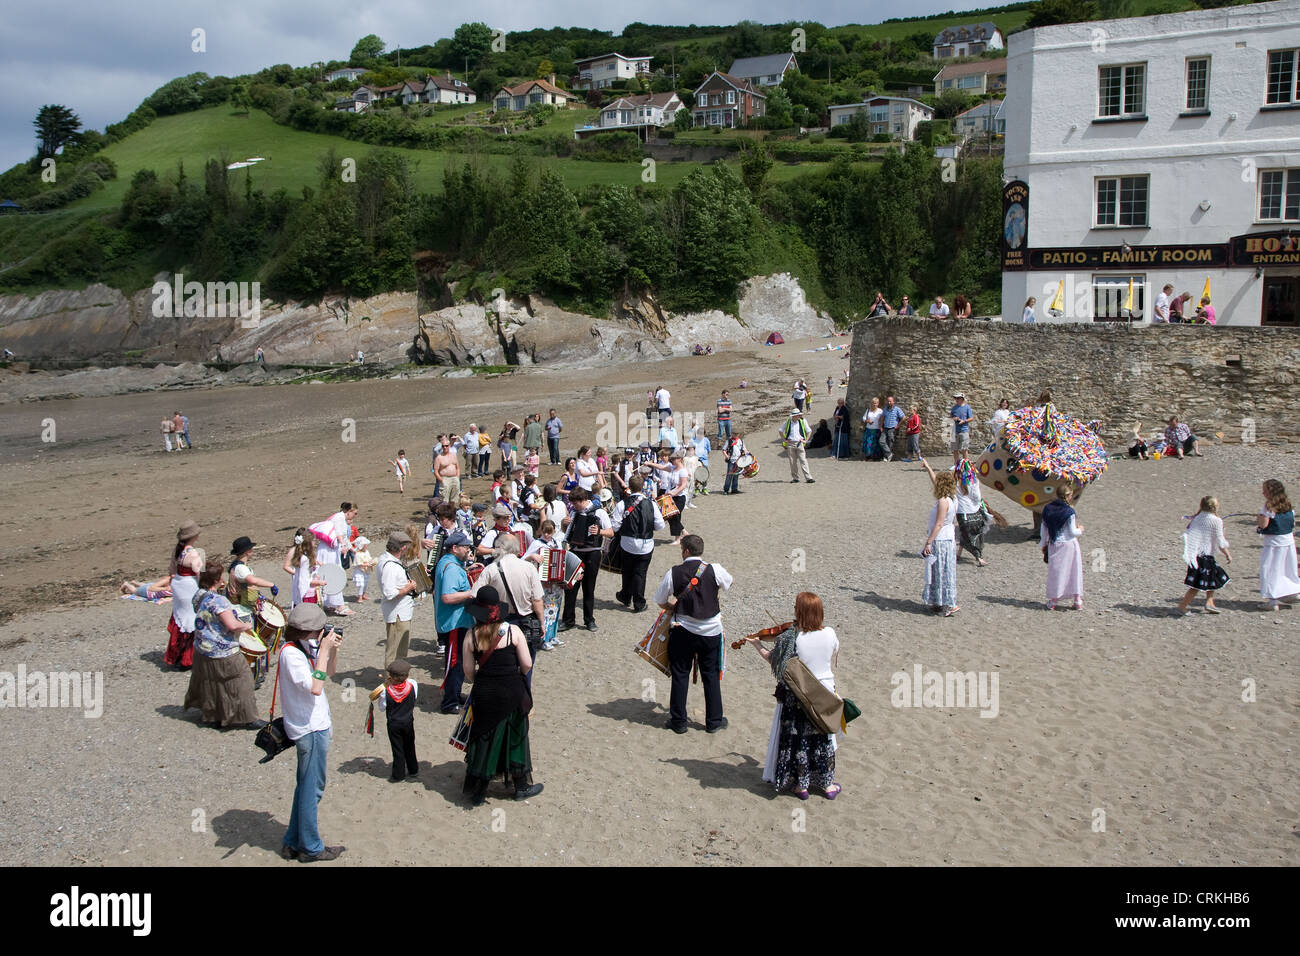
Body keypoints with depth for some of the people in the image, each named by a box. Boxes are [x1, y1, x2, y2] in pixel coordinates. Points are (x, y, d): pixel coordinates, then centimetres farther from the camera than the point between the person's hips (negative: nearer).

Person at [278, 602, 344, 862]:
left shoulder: (304, 648, 7)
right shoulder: (291, 653, -20)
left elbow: (329, 673, 19)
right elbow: (315, 687, -29)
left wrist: (333, 650, 1)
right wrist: (323, 651, -24)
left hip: (315, 725, 10)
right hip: (310, 729, -10)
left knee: (306, 786, 18)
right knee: (312, 788, 2)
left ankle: (293, 843, 28)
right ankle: (311, 848, 13)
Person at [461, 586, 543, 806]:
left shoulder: (471, 636, -7)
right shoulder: (513, 631, -10)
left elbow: (468, 672, -3)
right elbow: (527, 664, -8)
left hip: (485, 694, 1)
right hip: (512, 692, -1)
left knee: (484, 738, 13)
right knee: (515, 736, 16)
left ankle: (478, 792, 21)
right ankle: (522, 785, 28)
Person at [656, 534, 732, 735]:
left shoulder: (674, 573, -10)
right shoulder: (715, 570, -10)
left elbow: (660, 601, 0)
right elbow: (730, 582, 13)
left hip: (682, 630, 0)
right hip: (711, 631, 1)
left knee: (680, 675, 12)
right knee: (711, 675, 14)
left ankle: (678, 722, 18)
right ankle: (714, 721, 21)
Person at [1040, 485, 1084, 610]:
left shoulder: (1047, 509, -2)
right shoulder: (1069, 512, -16)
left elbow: (1044, 530, 5)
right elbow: (1072, 532, -12)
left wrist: (1044, 544, 17)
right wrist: (1080, 529, 9)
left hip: (1054, 545, 3)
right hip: (1069, 544, -3)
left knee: (1055, 572, 11)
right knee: (1074, 571, 9)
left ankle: (1053, 601, 14)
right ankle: (1077, 601, 16)